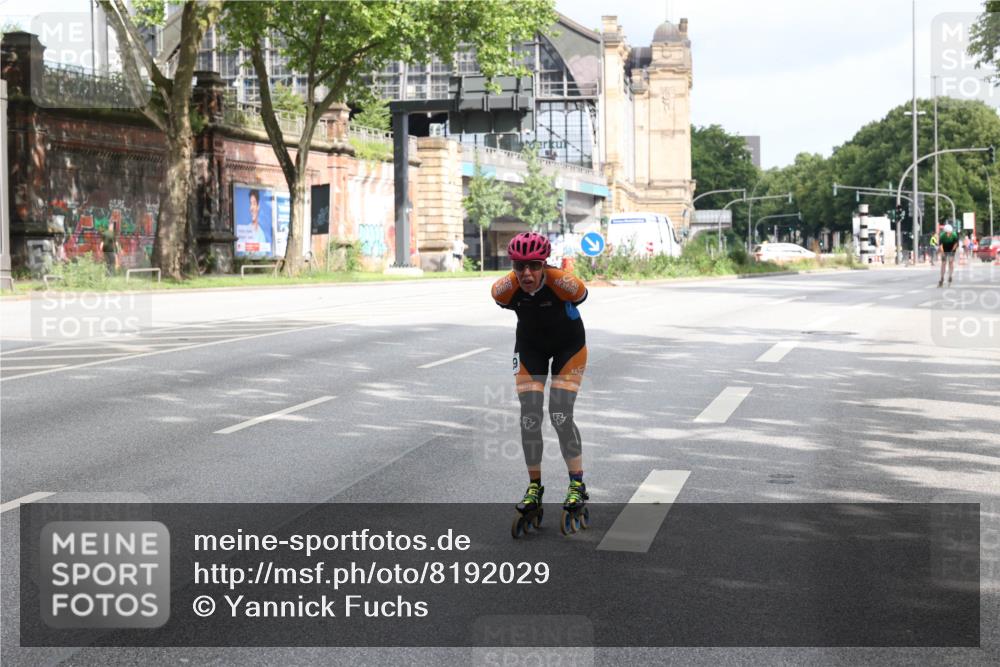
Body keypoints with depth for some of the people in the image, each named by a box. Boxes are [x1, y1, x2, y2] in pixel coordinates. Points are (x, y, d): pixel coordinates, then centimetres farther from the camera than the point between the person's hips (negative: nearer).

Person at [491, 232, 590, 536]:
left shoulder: (564, 284, -36)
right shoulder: (504, 290, -27)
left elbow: (581, 296, -13)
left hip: (568, 345, -2)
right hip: (530, 347, 3)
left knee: (561, 416, -13)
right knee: (529, 418, -4)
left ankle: (577, 485, 1)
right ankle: (534, 487, 11)